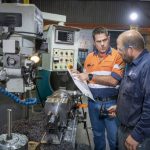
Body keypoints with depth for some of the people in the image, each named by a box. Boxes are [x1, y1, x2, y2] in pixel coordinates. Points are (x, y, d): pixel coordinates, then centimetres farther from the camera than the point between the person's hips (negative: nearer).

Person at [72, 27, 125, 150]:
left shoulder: (117, 56, -10)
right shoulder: (89, 57, 6)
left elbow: (113, 80, -20)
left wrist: (90, 76, -19)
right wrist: (79, 78, -6)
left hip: (111, 103, -4)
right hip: (93, 102, 5)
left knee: (114, 137, 10)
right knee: (97, 134, 22)